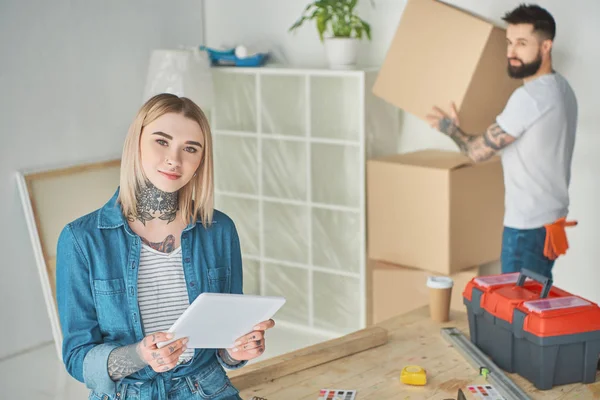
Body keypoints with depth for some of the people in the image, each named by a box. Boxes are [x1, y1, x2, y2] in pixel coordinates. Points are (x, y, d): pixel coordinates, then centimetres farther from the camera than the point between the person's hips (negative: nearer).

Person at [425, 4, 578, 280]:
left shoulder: (529, 97, -22)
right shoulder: (560, 88, 9)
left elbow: (478, 151, -16)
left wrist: (450, 128, 3)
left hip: (528, 226, -10)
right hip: (551, 218, 10)